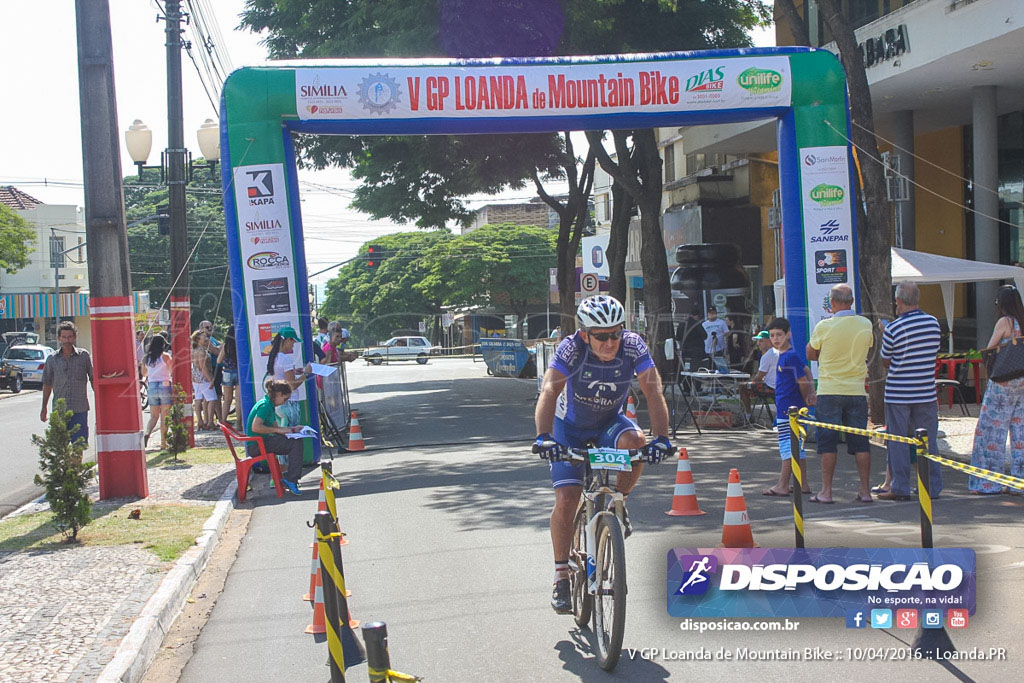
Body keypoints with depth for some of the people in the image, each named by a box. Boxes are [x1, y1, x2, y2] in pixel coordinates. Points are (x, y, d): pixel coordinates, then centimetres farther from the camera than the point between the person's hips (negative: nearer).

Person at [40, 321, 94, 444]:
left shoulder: (84, 356, 2)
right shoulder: (52, 359, 6)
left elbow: (93, 379, 7)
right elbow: (47, 384, 14)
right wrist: (44, 408, 15)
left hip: (80, 410, -2)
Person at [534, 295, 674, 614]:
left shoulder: (633, 346, -24)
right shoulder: (572, 348, -29)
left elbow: (653, 390, -30)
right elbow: (549, 391, -39)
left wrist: (661, 438, -43)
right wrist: (544, 437, -54)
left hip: (610, 422, 1)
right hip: (571, 427, -1)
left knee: (634, 441, -33)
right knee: (566, 500, -13)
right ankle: (562, 577, 3)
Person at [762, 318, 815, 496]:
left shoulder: (790, 357, -15)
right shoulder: (782, 355, 14)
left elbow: (803, 382, -13)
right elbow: (807, 371, 19)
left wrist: (806, 399, 4)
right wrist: (811, 394, 7)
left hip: (789, 409, -10)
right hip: (787, 409, 10)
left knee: (788, 446, -7)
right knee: (797, 447, 12)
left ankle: (782, 486, -5)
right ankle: (803, 485, 18)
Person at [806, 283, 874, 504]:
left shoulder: (824, 327, -10)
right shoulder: (865, 324, 0)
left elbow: (811, 355, 3)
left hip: (829, 391, -3)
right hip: (857, 391, 3)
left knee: (827, 442, 3)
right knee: (860, 442, 7)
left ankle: (826, 491, 4)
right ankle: (865, 490, 8)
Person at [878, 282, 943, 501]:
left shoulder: (893, 329, -12)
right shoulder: (934, 323, 1)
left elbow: (886, 361, -1)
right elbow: (934, 350, 13)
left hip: (898, 394, -4)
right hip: (926, 392, 4)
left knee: (898, 442, 4)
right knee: (928, 441, 10)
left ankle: (899, 488, 5)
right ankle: (933, 486, 13)